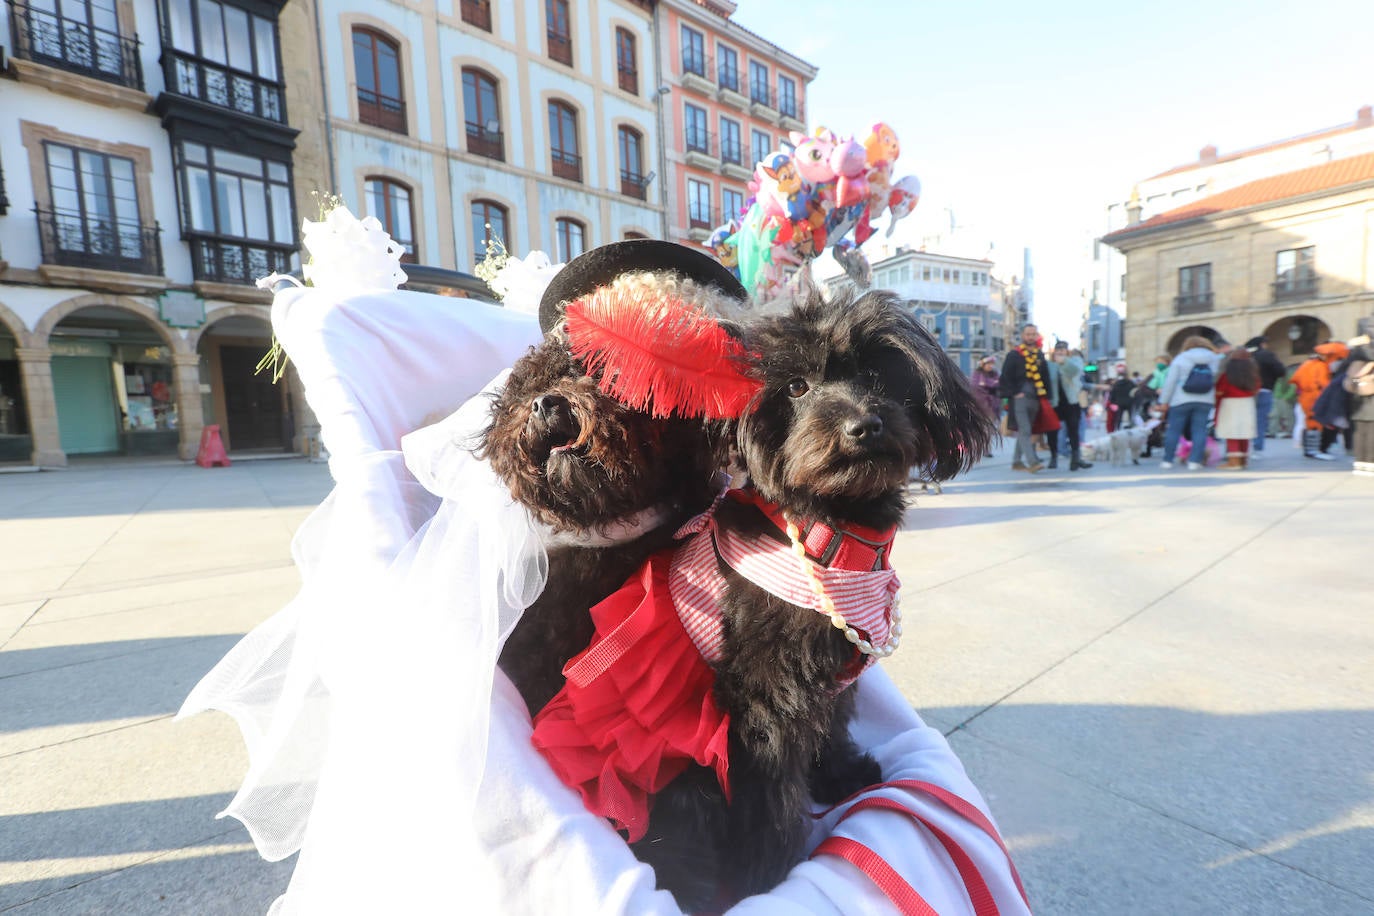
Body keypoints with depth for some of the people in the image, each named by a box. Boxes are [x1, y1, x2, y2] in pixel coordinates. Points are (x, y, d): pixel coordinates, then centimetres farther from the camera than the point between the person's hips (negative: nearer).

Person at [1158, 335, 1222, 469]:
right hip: (1205, 401, 3)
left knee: (1174, 430, 2)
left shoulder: (1180, 359, -2)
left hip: (1181, 400, -3)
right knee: (1199, 431, 3)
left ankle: (1168, 460, 5)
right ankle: (1194, 461, -1)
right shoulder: (1214, 359, 10)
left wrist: (1164, 401, -3)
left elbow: (1170, 381, -5)